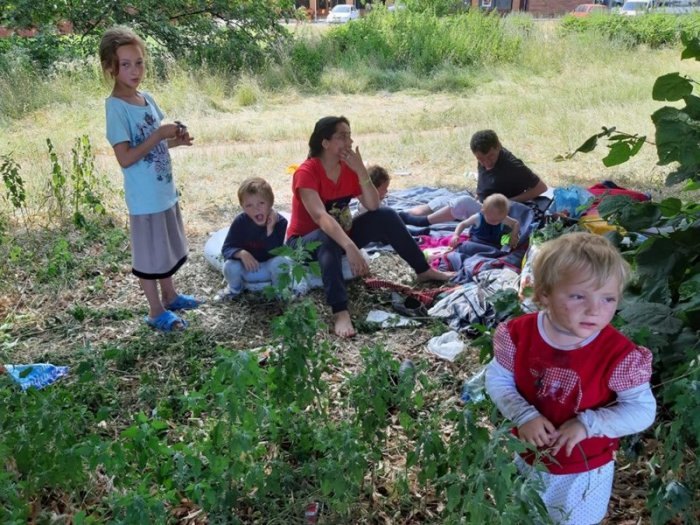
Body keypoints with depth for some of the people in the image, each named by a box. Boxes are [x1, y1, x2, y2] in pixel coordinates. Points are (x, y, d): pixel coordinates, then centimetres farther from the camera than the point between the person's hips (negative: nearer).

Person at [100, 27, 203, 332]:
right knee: (149, 254, 6)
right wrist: (159, 135, -24)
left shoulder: (146, 99, 5)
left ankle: (169, 296, 39)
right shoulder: (116, 107, -18)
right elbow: (125, 158, -22)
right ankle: (156, 311, 20)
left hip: (164, 191, 8)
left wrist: (175, 140, -2)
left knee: (168, 248, 21)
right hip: (144, 198, -8)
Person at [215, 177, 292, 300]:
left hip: (269, 268, -1)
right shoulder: (240, 221, -14)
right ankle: (235, 289, 9)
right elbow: (226, 249, -14)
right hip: (246, 269, 1)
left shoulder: (280, 222, -19)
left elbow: (275, 253, -25)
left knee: (281, 262, -33)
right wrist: (241, 253, -36)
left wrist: (270, 229, -36)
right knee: (230, 266, -29)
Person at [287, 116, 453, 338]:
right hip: (304, 242, -7)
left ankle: (424, 270, 7)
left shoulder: (349, 167, -4)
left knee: (386, 216, -7)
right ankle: (340, 313, -51)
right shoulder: (307, 173, -25)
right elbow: (320, 216, -39)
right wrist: (350, 248, -51)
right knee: (328, 239, -40)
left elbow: (373, 206, -11)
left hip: (340, 233, 7)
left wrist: (361, 170, -23)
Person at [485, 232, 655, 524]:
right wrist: (523, 415, -26)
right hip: (528, 456, 3)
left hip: (585, 470, -2)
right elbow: (497, 379, -10)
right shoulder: (519, 334, -21)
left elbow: (642, 411, -19)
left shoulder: (618, 355, -28)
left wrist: (587, 424, -30)